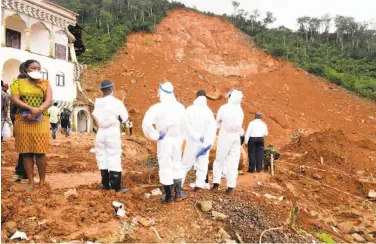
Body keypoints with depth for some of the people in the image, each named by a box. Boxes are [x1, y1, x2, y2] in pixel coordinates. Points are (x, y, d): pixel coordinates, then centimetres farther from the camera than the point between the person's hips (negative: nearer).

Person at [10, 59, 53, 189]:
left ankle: (42, 181, 8)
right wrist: (31, 108, -20)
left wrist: (36, 113, -19)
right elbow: (14, 99, -5)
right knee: (26, 152, 2)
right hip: (22, 121, 1)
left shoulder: (45, 84, 8)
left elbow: (48, 101, -4)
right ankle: (31, 181, 9)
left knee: (40, 152, -4)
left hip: (41, 121, -1)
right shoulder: (18, 83, 8)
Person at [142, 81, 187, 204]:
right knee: (177, 166, 19)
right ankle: (178, 194, 29)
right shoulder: (180, 107, -2)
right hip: (177, 140, 4)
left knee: (165, 168, 8)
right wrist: (180, 138, 13)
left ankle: (168, 197, 18)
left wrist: (156, 136, -14)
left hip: (164, 141, -4)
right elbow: (184, 125, 3)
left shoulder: (157, 108, -17)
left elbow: (146, 123, -26)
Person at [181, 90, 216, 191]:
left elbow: (187, 125, -15)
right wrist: (208, 143, -11)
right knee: (202, 164, 10)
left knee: (186, 163, 7)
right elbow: (213, 127, -8)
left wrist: (197, 137, -12)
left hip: (192, 141, -1)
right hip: (205, 142, 1)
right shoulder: (208, 111, -1)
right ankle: (199, 185, 5)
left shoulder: (190, 109, -6)